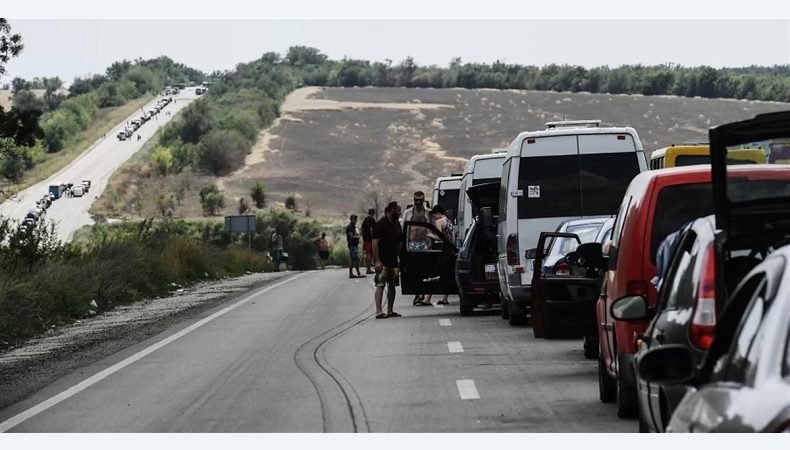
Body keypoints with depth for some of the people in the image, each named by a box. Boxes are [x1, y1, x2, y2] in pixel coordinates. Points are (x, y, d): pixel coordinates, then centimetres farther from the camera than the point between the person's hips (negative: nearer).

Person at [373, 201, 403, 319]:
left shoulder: (397, 225, 15)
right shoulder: (380, 224, -9)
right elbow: (375, 243, -14)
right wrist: (377, 261, -20)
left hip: (393, 260, 8)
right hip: (382, 261, -8)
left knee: (392, 285, 10)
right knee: (380, 285, -12)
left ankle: (390, 311, 17)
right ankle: (378, 311, -17)